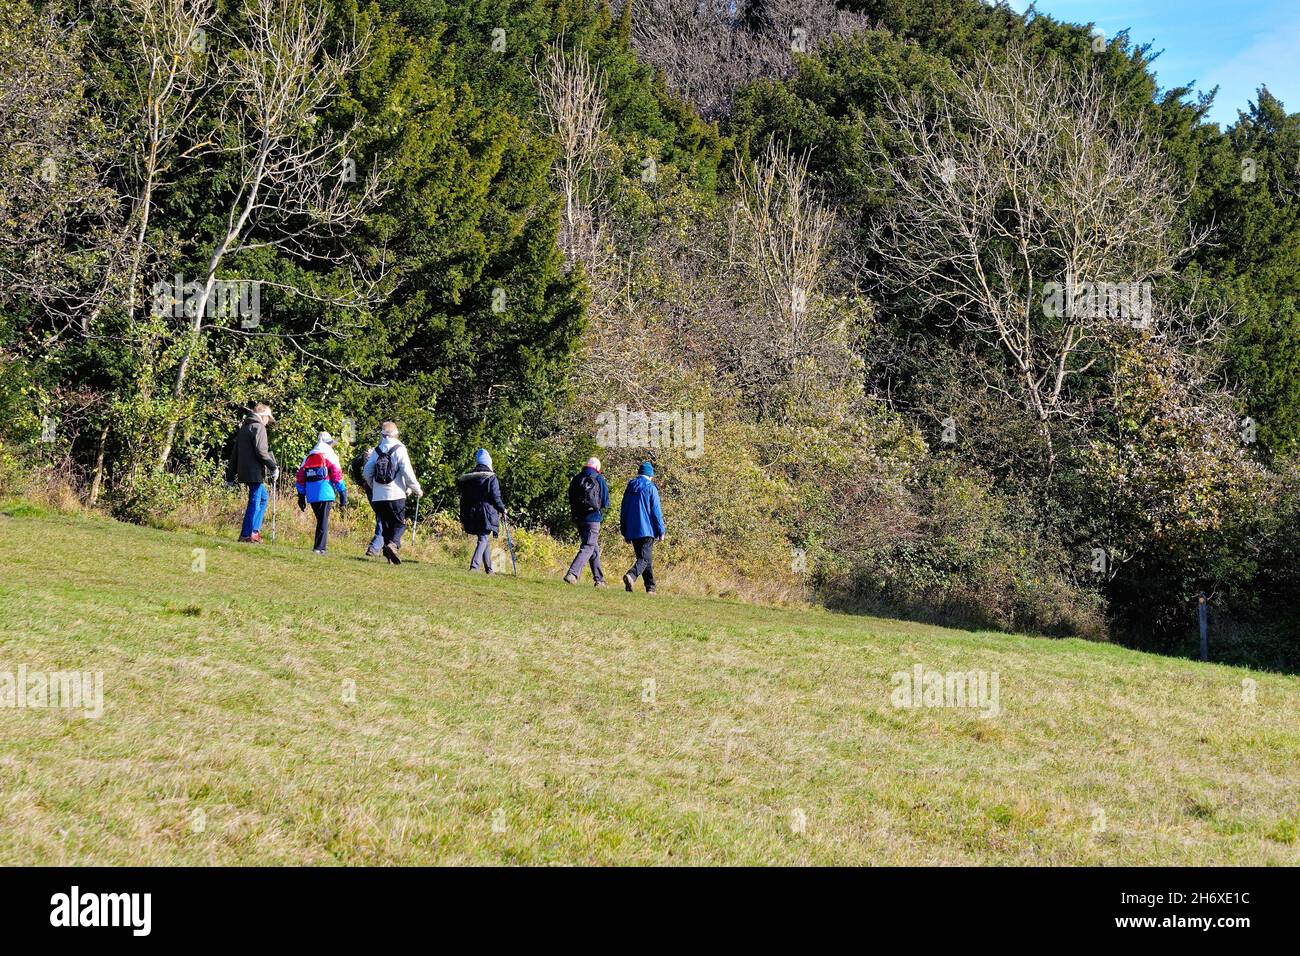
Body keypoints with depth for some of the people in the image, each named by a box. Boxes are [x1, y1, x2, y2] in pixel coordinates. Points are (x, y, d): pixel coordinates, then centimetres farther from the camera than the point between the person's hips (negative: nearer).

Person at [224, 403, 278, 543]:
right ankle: (247, 535, -4)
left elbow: (235, 452, 21)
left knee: (263, 497, 20)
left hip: (244, 472, 9)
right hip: (255, 472, -9)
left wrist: (231, 476, 23)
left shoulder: (243, 427, 19)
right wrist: (273, 467, -13)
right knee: (255, 502, -4)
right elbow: (260, 451, -19)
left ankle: (255, 530, 17)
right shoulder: (258, 427, -8)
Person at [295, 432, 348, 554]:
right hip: (325, 493, -5)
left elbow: (301, 477, 16)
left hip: (311, 494, 5)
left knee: (320, 520, 18)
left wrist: (301, 496, 21)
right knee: (323, 521, -2)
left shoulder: (308, 457, 18)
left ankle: (320, 546, 18)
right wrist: (343, 494, -6)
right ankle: (319, 548, -9)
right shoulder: (330, 455, 1)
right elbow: (337, 475, -7)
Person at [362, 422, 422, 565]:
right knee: (399, 523, 1)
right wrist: (417, 490, 3)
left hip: (378, 496, 4)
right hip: (396, 494, -4)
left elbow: (367, 473, 8)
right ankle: (393, 544, -26)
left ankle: (389, 554, 5)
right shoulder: (399, 450, -5)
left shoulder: (376, 451, 8)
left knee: (386, 525, 12)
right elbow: (407, 472, -10)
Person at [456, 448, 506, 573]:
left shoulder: (468, 478, 8)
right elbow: (496, 497, -11)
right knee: (483, 539, -3)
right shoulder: (491, 478, -8)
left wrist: (463, 518, 15)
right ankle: (474, 565, -21)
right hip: (486, 515, -5)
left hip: (472, 515, 5)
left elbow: (463, 499, 10)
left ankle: (489, 568, 23)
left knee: (483, 539, 16)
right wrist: (502, 509, 7)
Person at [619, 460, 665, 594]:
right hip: (647, 530, -5)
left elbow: (623, 511, 15)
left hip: (632, 531, 5)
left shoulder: (630, 488, 11)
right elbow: (656, 511, -8)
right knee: (645, 558, -10)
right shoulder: (651, 488, -5)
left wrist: (625, 533, 20)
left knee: (645, 558, 14)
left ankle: (650, 588, 15)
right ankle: (631, 575, -36)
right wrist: (661, 531, -2)